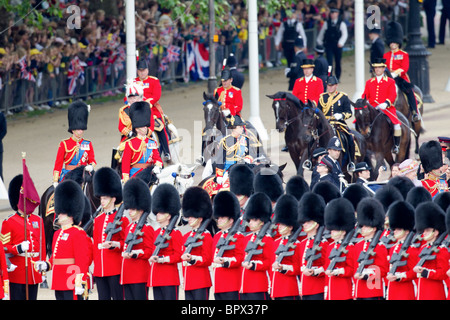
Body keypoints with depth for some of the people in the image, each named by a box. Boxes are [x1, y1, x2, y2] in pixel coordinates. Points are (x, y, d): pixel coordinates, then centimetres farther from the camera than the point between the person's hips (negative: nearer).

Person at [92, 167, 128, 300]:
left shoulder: (122, 219, -3)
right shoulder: (98, 220, 16)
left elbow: (126, 242, -4)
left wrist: (114, 244, -22)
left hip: (116, 268, -6)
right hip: (99, 269, 6)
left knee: (118, 297, -6)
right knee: (103, 298, 6)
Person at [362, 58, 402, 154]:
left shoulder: (390, 81, 8)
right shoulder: (369, 82, 17)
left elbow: (393, 95, -4)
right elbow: (365, 95, 13)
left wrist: (386, 104, -21)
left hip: (387, 109, -3)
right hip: (372, 109, 3)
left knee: (397, 124, -24)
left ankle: (396, 146, -8)